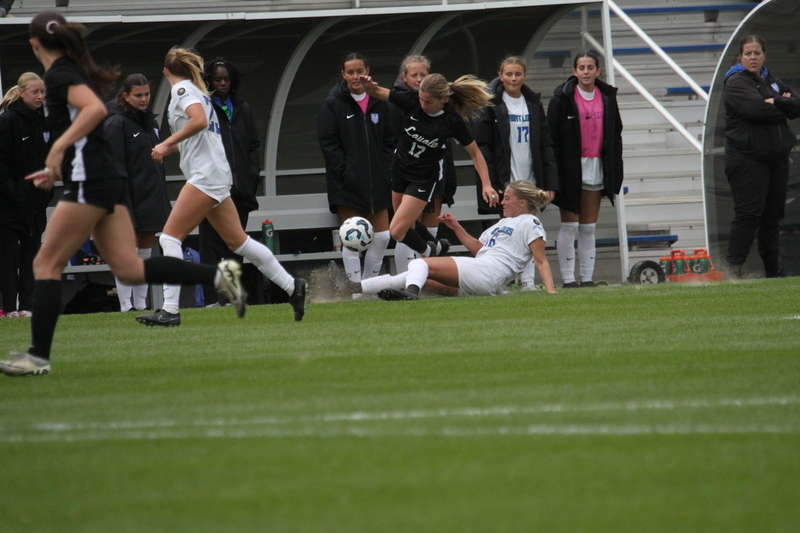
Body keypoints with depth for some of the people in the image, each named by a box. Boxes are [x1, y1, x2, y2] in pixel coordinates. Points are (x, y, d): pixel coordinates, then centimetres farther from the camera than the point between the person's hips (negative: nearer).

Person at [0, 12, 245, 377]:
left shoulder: (59, 74, -9)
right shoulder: (74, 71, 19)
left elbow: (95, 109, -26)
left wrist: (58, 148, -27)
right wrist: (58, 169, 29)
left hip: (90, 182, -9)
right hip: (106, 180, 9)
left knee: (46, 264, -3)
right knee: (130, 269, 4)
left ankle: (38, 356, -4)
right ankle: (217, 275, -3)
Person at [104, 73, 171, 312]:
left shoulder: (150, 120, 16)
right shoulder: (116, 124, -9)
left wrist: (163, 199, 18)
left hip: (152, 199, 8)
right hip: (131, 200, -8)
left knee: (145, 254, 10)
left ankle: (141, 305, 14)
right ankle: (126, 307, -7)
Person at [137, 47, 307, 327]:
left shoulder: (181, 89, -6)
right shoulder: (196, 90, 21)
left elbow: (199, 120, -24)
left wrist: (167, 143, -20)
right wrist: (173, 147, 26)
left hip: (205, 175, -10)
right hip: (217, 175, 10)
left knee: (170, 237, -11)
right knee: (237, 240, 13)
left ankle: (170, 310, -17)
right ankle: (292, 286, 16)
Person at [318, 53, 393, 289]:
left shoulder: (379, 102, 9)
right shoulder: (333, 104, -3)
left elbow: (389, 140, 12)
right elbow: (328, 143, -6)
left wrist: (385, 170, -1)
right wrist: (345, 172, -14)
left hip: (376, 181, 4)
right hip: (348, 185, -4)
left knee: (382, 236, 3)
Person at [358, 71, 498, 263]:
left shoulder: (452, 121, -21)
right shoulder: (412, 100, -15)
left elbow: (475, 153, -10)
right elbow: (377, 92, -9)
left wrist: (486, 185, -18)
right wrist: (367, 86, -33)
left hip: (424, 178, -5)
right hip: (400, 169, 5)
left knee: (397, 231, -11)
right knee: (407, 227, 14)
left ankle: (429, 251, 14)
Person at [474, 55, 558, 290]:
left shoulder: (533, 103, 11)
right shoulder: (491, 105, -1)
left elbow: (546, 145, 11)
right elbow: (483, 146, -5)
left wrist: (550, 182, 4)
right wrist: (490, 182, -13)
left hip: (530, 178, 4)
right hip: (505, 180, -4)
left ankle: (528, 280, 6)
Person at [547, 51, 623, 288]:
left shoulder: (607, 97, 7)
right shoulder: (563, 98, -5)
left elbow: (615, 136, 13)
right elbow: (551, 136, -6)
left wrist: (615, 171, 7)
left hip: (597, 168, 4)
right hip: (571, 168, -4)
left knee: (589, 227, 8)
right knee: (569, 225, -3)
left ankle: (587, 277, 11)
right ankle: (568, 278, -2)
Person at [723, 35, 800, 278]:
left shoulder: (772, 82, 17)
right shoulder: (736, 82, -5)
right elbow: (756, 109, -21)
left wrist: (775, 102, -13)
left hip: (776, 158, 7)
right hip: (747, 158, -7)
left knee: (772, 215, 10)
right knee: (748, 214, -12)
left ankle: (772, 270, 17)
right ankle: (734, 268, -12)